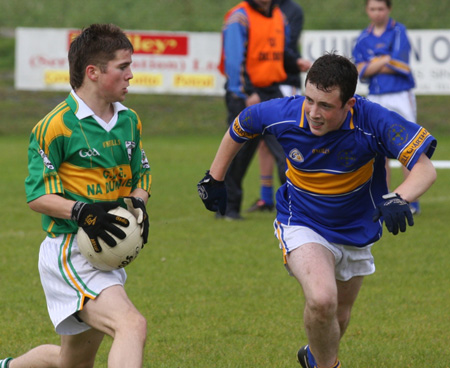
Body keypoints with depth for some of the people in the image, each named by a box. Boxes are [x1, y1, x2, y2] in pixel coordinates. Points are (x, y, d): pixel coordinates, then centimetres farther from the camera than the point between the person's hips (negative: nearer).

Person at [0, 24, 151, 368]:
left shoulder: (129, 121, 10)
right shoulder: (55, 126, -12)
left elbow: (141, 175, 20)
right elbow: (38, 195, -9)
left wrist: (138, 204, -3)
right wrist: (81, 212, -26)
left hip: (109, 255, 8)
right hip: (70, 254, -8)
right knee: (132, 326, -30)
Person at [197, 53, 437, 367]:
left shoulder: (373, 122, -29)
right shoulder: (284, 114, -24)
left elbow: (425, 168, -34)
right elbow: (240, 128, -1)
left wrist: (399, 199, -54)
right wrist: (215, 178, 8)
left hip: (356, 231, 2)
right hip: (302, 223, -2)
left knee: (337, 318, 20)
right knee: (322, 300, -29)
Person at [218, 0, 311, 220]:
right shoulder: (239, 18, -9)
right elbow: (234, 59, -14)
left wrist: (295, 62, 3)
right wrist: (245, 94, -20)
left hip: (272, 92, 6)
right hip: (245, 94, -6)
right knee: (238, 152, 1)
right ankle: (229, 207, 15)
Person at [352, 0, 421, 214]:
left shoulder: (399, 31, -1)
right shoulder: (363, 39, 10)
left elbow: (399, 64, -12)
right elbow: (361, 71, -1)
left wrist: (373, 65, -4)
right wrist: (387, 61, -10)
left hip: (400, 97, -4)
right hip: (375, 98, 4)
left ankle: (412, 202, -3)